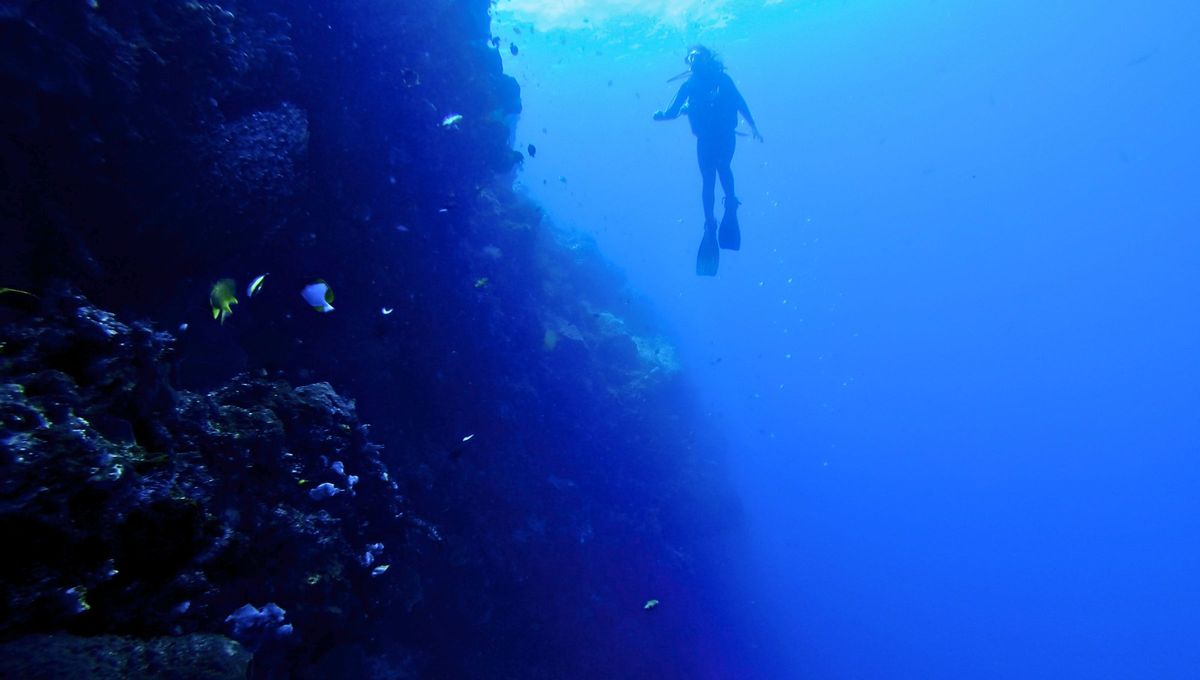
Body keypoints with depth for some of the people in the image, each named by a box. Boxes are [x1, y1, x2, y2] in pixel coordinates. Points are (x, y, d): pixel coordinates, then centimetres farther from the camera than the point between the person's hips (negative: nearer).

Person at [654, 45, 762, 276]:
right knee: (708, 181, -1)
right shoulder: (688, 85, 4)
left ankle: (731, 205, -5)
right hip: (705, 139, 1)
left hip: (726, 136, -1)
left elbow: (740, 103, 5)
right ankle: (710, 225, 3)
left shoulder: (723, 78, 1)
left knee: (722, 165, -23)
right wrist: (660, 115, -16)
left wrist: (753, 126, 2)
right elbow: (673, 112, 2)